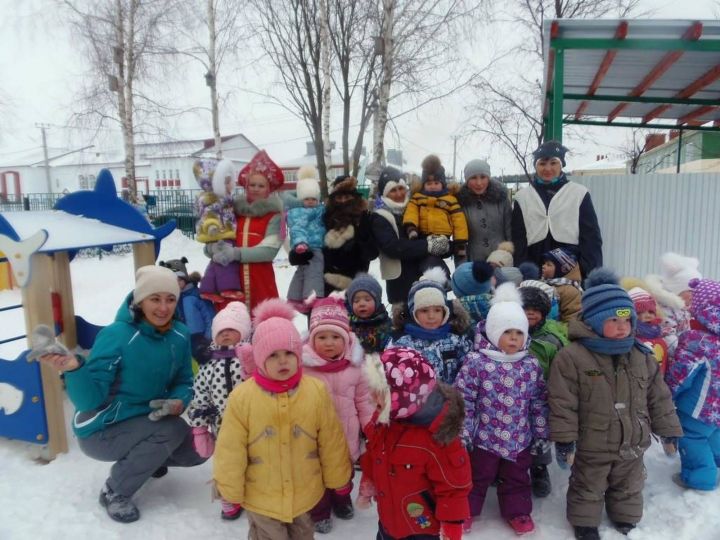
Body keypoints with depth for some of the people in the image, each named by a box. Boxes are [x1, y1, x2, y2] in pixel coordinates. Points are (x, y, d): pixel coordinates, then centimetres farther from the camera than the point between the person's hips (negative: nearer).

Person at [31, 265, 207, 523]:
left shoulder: (179, 335, -8)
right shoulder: (116, 335, -26)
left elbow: (184, 382, 1)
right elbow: (90, 399, -27)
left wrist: (177, 402, -21)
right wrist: (74, 369, -47)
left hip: (144, 421, 6)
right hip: (101, 430, -6)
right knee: (174, 429, -28)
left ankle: (144, 457, 24)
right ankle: (115, 491, -5)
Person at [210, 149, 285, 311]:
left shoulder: (274, 215, 1)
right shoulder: (234, 210, 9)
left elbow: (269, 250, -11)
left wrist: (236, 253, -19)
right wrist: (217, 250, -16)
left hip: (261, 280, -2)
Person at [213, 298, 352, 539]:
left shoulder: (317, 391, -14)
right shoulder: (242, 397, -18)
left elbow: (332, 443, -4)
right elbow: (230, 451, -10)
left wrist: (338, 479, 5)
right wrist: (231, 491, -3)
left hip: (305, 496, 2)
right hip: (260, 499, -1)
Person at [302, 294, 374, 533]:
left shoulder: (354, 366, -11)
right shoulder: (303, 365, -19)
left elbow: (363, 400, -2)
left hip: (346, 435, 2)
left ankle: (342, 500, 54)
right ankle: (319, 511, 43)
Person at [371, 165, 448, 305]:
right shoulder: (380, 218, -6)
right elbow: (393, 247, -19)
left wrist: (440, 244, -12)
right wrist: (428, 245, -24)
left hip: (426, 277, 6)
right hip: (400, 282, -6)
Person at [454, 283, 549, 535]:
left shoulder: (531, 365, -3)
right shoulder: (476, 362, -16)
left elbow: (539, 403, 5)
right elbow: (463, 400, -13)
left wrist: (541, 434, 7)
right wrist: (463, 433, -12)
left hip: (520, 439, 3)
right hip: (484, 437, -3)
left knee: (517, 478, 22)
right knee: (476, 477, 17)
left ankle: (517, 511, 44)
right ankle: (465, 510, 37)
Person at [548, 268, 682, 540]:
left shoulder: (642, 357, -4)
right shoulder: (571, 357, -22)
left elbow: (659, 398, 6)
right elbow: (563, 403, -19)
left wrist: (669, 432, 9)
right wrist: (564, 441, -17)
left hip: (632, 446, 5)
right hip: (592, 447, -5)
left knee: (629, 488, 26)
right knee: (587, 490, 17)